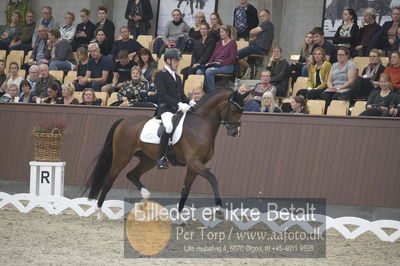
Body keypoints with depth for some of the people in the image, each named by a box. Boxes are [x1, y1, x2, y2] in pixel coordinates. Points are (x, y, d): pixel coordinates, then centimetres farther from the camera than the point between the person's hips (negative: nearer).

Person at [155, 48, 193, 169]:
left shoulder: (177, 77, 24)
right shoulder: (160, 75, -1)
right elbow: (163, 95, -12)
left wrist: (189, 102, 2)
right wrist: (178, 104, -22)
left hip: (178, 109, 8)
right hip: (165, 108, -8)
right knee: (169, 126, -35)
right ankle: (162, 158, -27)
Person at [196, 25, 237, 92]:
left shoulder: (232, 43, -1)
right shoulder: (219, 43, 20)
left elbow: (232, 59, -10)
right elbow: (214, 55, 19)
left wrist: (220, 63, -18)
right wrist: (209, 63, 0)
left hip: (227, 66, -7)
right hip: (215, 65, 7)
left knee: (209, 71, -34)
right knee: (199, 71, -18)